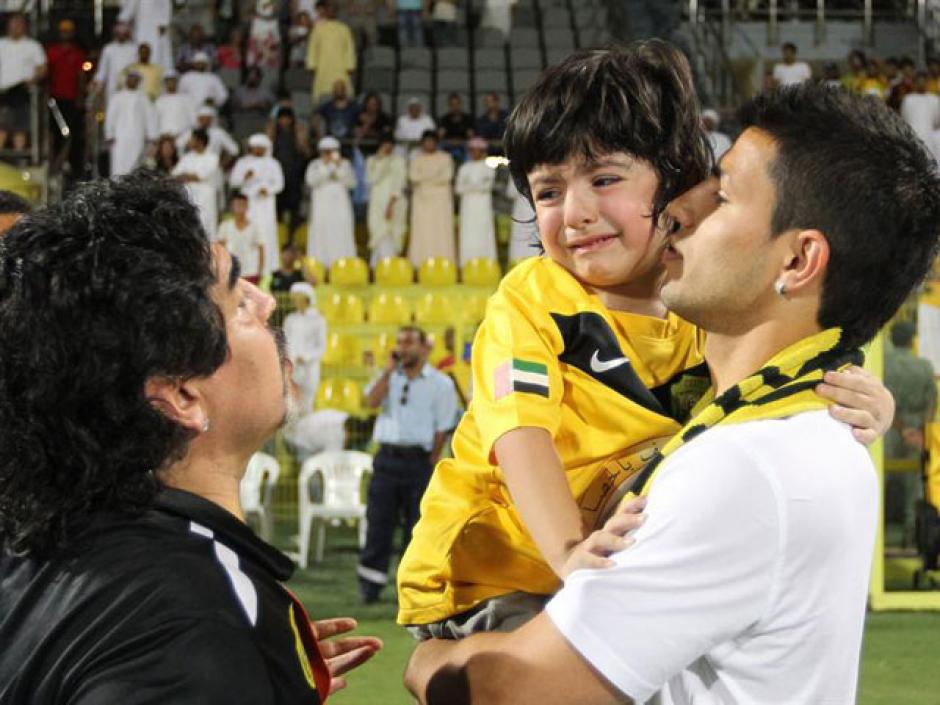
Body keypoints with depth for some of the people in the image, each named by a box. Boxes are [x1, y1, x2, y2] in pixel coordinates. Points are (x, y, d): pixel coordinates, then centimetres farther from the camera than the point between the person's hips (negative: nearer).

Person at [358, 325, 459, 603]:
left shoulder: (440, 383, 2)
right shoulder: (389, 377, 13)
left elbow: (442, 429, 0)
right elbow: (371, 401, -7)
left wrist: (430, 464, -4)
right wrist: (389, 371, -9)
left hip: (418, 460, -2)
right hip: (387, 457, 2)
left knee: (416, 524, 2)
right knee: (379, 520, 0)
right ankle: (369, 586, 3)